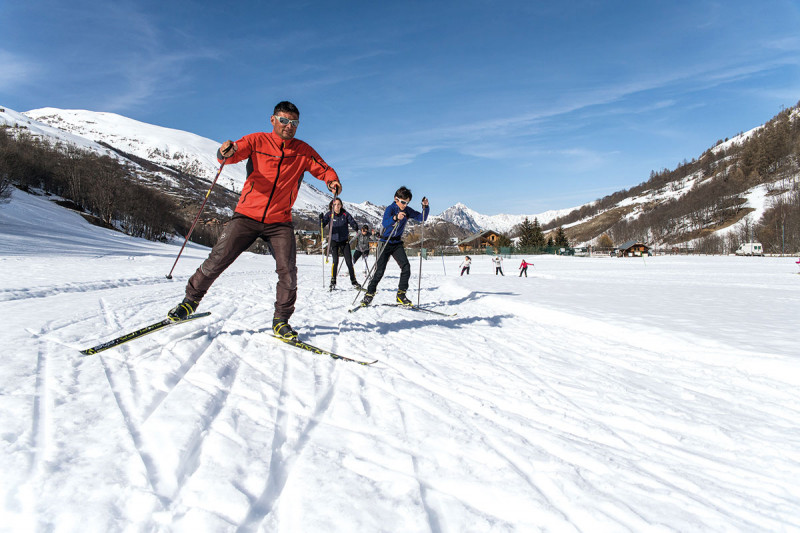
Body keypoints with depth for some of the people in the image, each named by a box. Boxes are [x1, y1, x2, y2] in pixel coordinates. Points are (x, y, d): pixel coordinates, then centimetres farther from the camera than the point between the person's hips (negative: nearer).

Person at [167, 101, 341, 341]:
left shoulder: (303, 151, 8)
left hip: (280, 222, 1)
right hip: (247, 216, -1)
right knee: (218, 259, -5)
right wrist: (226, 152, -34)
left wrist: (332, 181, -15)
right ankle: (191, 299, 17)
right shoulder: (257, 141, 2)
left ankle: (281, 320, 8)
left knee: (288, 272, -10)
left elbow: (323, 169, 9)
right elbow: (235, 152, -9)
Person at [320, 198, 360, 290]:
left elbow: (352, 222, -6)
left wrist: (355, 226, -28)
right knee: (335, 261, -12)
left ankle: (354, 281, 12)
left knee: (349, 262, -1)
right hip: (334, 240, -1)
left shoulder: (345, 214, -4)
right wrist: (321, 219, -31)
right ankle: (333, 281, 1)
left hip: (344, 241, 1)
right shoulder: (329, 214, -4)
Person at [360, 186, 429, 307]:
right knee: (379, 271, -8)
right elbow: (385, 223, -33)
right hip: (385, 242, -4)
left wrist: (425, 207, -16)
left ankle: (401, 295, -3)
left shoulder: (407, 211, 1)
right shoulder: (390, 208, -14)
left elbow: (422, 218, 3)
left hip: (397, 244, 4)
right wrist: (396, 218, -53)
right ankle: (369, 295, 8)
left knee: (406, 267, -12)